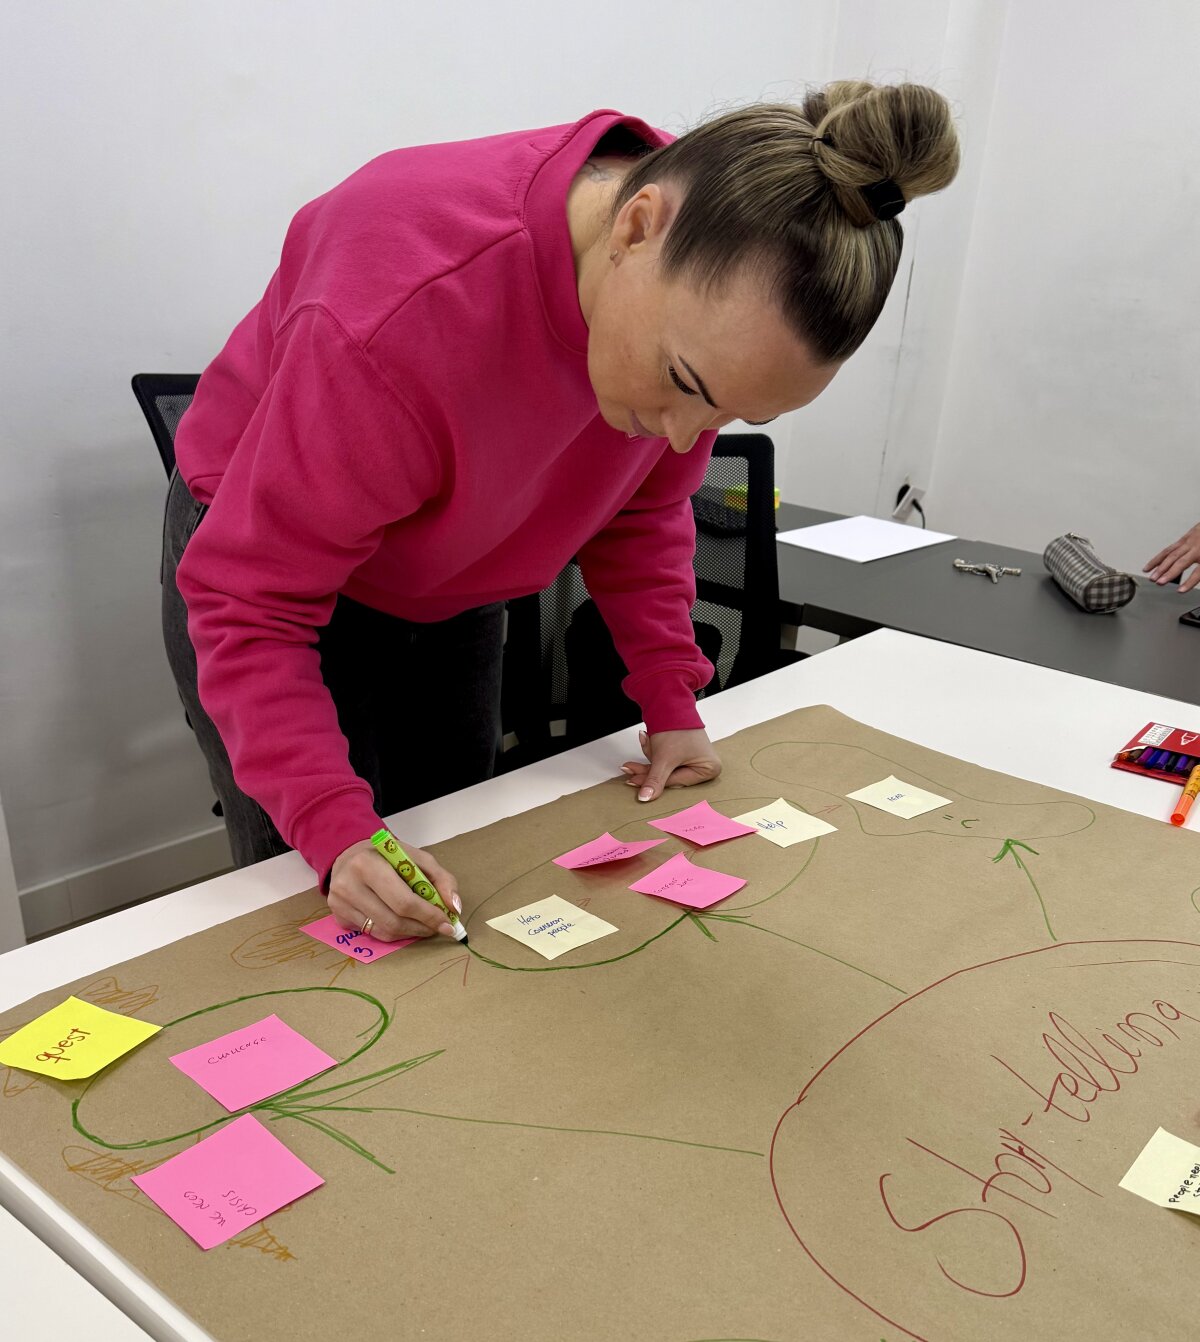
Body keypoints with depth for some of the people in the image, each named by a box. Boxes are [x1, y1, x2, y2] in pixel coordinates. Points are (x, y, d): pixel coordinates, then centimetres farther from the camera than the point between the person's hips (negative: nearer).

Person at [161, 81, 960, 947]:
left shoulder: (711, 298, -21)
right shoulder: (404, 312, -40)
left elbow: (644, 508, -2)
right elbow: (249, 600, -31)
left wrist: (669, 701, -8)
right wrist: (337, 832, -40)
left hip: (448, 598, 5)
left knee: (455, 899, 12)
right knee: (333, 922, -2)